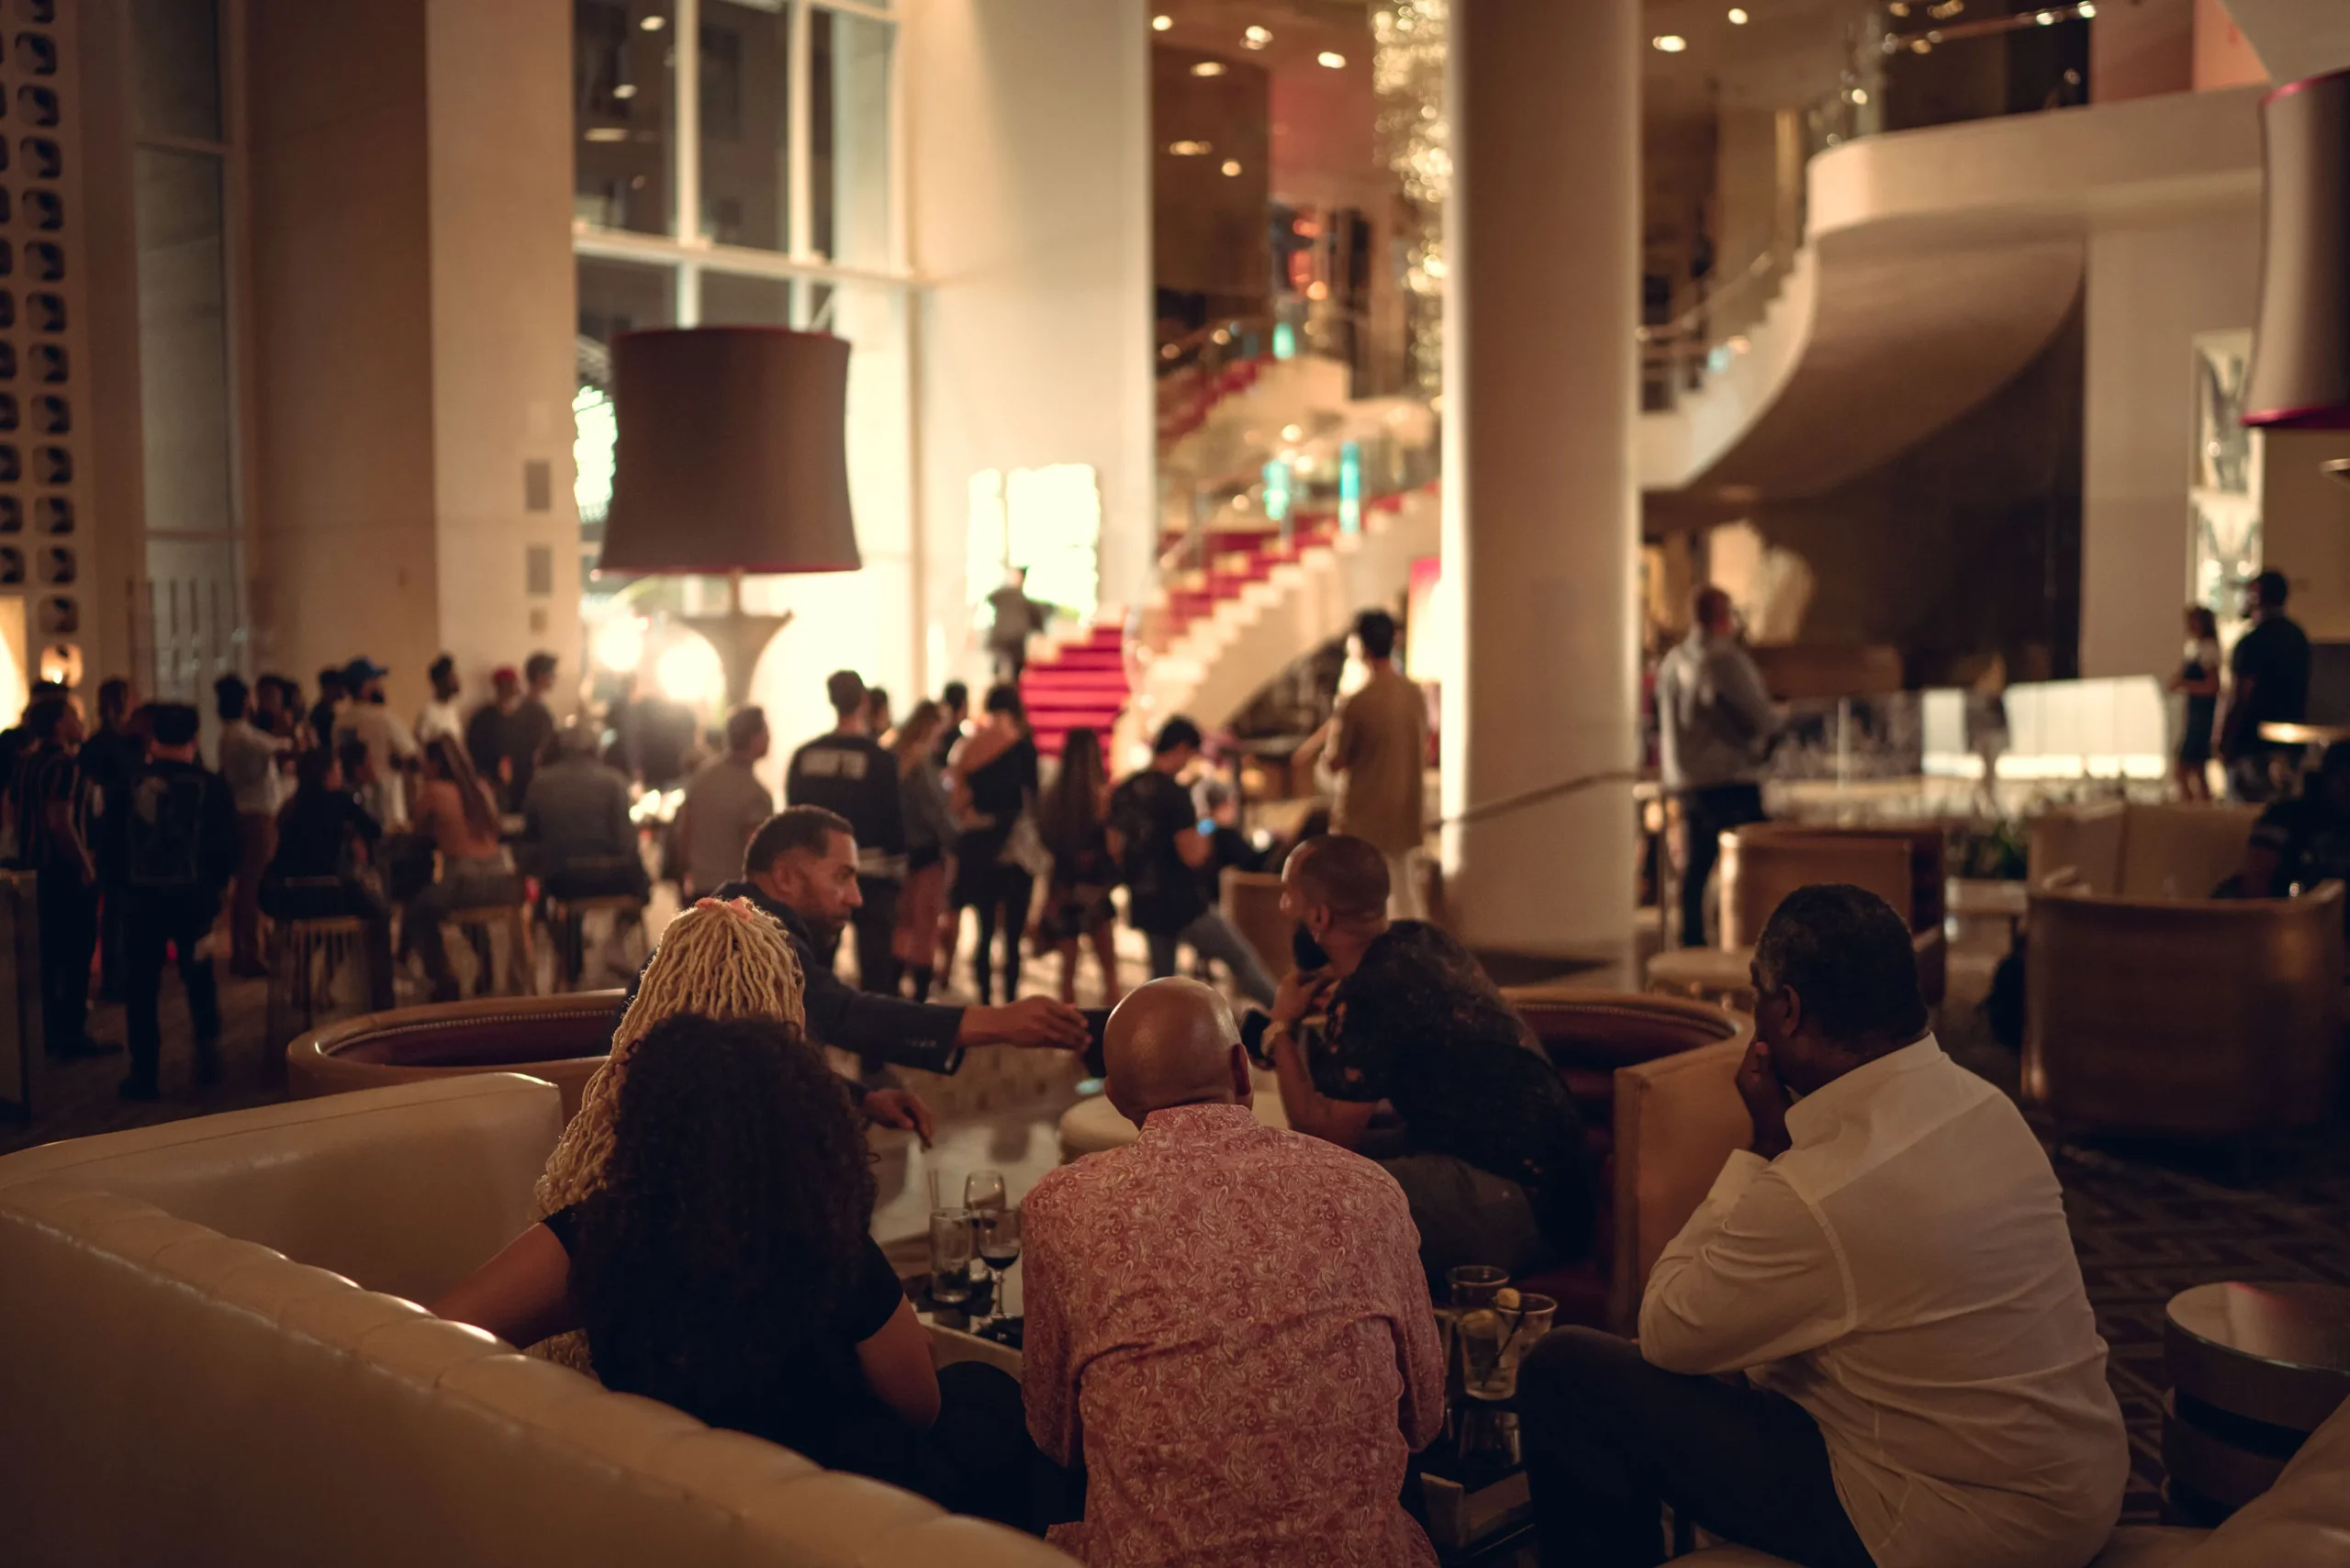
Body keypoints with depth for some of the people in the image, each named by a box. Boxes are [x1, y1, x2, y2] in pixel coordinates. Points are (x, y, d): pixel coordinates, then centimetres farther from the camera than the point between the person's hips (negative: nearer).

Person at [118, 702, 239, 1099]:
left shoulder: (131, 785, -4)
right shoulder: (212, 786, -6)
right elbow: (228, 846, -3)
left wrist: (121, 885, 12)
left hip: (143, 896, 0)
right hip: (194, 897, 0)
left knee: (141, 986, 6)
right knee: (199, 978, 19)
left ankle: (144, 1074, 5)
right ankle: (208, 1053, 13)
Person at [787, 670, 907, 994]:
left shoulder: (803, 756, 0)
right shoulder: (880, 758, -12)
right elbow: (894, 819, -10)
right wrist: (897, 870, 0)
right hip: (870, 871, -4)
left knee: (815, 966, 11)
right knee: (876, 967, 3)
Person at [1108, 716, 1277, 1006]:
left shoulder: (1124, 792, 4)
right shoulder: (1175, 792, -18)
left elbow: (1116, 848, 13)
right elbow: (1193, 856, -19)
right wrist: (1204, 836, 0)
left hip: (1145, 905, 7)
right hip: (1183, 905, -7)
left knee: (1161, 976, 17)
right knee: (1243, 959, 3)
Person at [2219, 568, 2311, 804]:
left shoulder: (2253, 641, -14)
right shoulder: (2298, 636, 12)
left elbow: (2240, 698, -17)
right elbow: (2303, 696, 18)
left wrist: (2224, 745, -10)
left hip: (2253, 746, -8)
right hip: (2290, 747, 8)